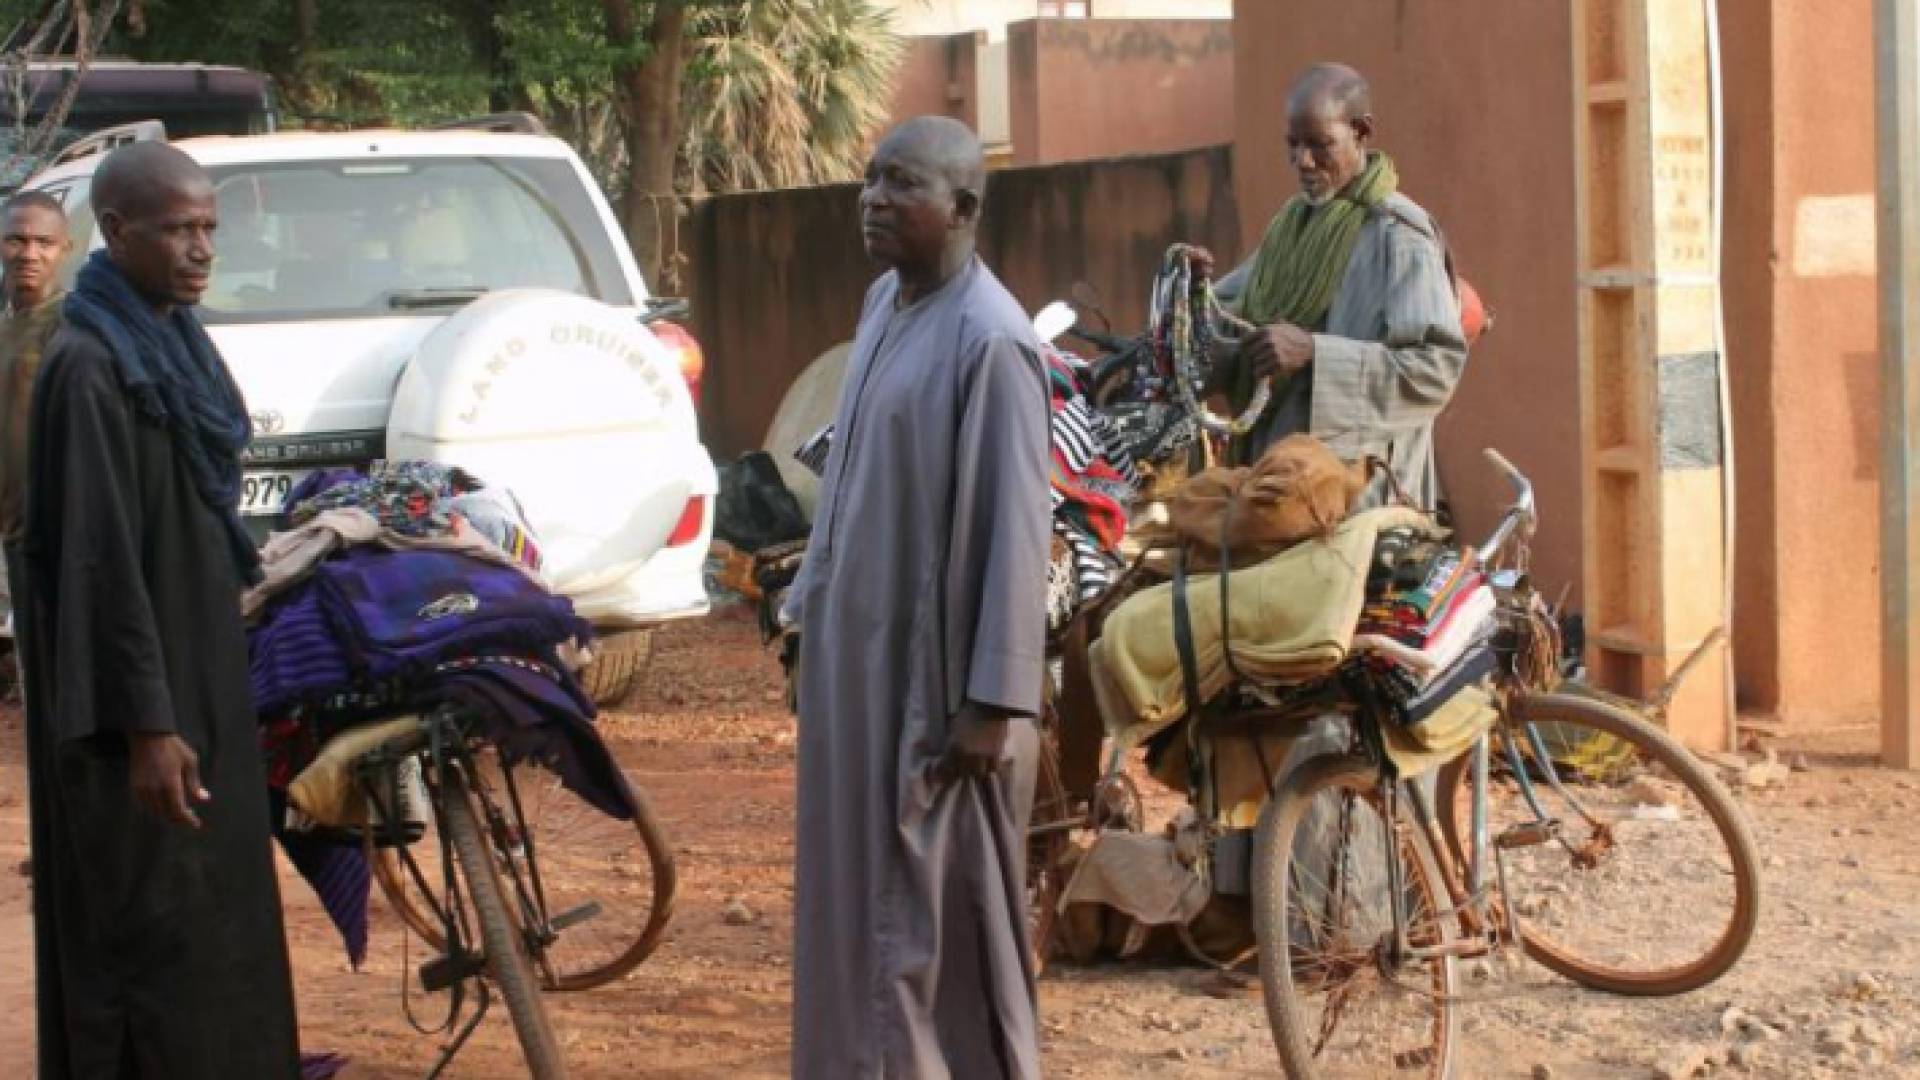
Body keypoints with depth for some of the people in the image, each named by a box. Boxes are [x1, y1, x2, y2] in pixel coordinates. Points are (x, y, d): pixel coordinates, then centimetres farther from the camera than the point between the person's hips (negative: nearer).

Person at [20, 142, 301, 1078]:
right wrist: (147, 723, -23)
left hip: (199, 665, 9)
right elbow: (100, 555, -21)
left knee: (216, 895, 16)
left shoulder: (173, 342, 9)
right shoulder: (89, 365, -18)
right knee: (149, 921, -2)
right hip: (138, 688, -9)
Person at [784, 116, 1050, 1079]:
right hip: (859, 647, 8)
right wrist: (816, 601, 17)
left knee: (939, 908, 1)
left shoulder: (990, 340, -19)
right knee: (858, 886, 16)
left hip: (935, 664, -8)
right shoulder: (884, 302, 7)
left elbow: (1015, 530, -20)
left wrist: (994, 699, -21)